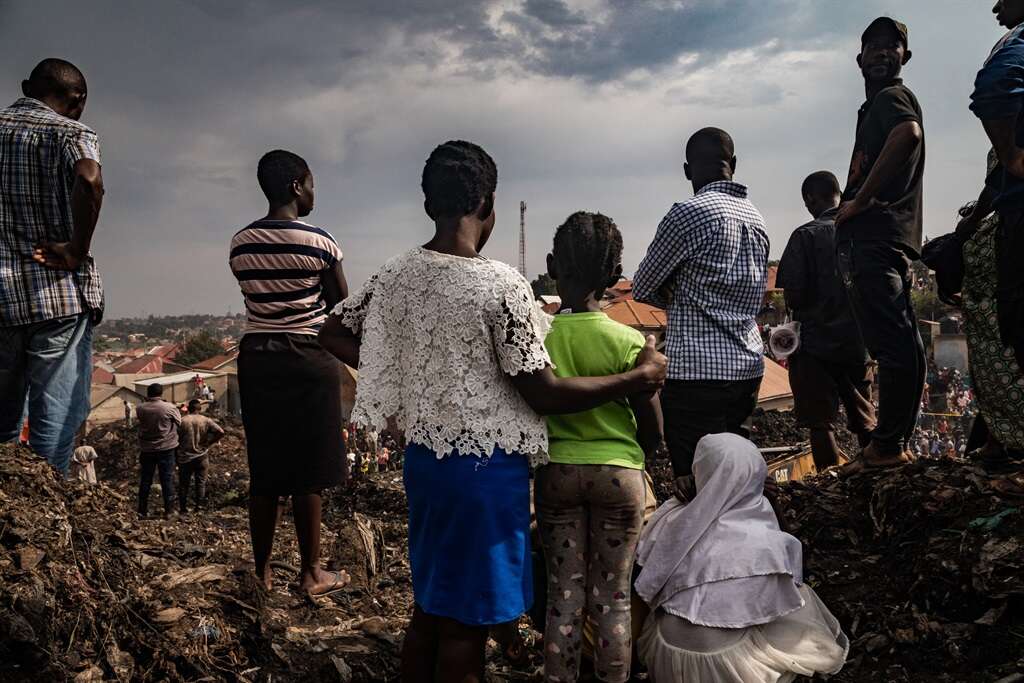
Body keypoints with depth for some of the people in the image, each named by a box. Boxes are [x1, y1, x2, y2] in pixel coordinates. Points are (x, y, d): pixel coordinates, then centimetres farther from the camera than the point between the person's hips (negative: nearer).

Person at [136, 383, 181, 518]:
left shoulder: (140, 409, -8)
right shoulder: (169, 408, -14)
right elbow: (179, 422, -2)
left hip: (146, 449, 2)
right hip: (166, 448, -2)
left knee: (145, 480, 13)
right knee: (167, 479, 5)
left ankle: (142, 510, 18)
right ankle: (168, 510, 7)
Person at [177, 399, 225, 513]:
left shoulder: (182, 421, -6)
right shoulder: (206, 421, -4)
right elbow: (220, 432, -13)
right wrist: (209, 442, -1)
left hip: (185, 457, 0)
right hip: (201, 456, 0)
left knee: (183, 483, 10)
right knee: (201, 482, 11)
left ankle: (182, 508, 15)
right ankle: (199, 506, 11)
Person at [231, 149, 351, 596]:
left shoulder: (240, 243, 5)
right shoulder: (318, 241, -9)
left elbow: (258, 297, 12)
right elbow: (342, 306, 0)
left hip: (257, 356, 5)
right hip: (308, 359, -5)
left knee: (264, 470, 11)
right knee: (308, 472, 3)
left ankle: (262, 570, 20)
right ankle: (311, 573, 12)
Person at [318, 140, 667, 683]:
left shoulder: (396, 274, 1)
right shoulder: (501, 284, -19)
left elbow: (334, 336, 13)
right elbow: (543, 394, -17)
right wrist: (638, 378, -7)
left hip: (423, 456, 7)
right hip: (486, 468, -7)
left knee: (428, 608, 21)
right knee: (465, 626, 8)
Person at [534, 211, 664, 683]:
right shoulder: (628, 341, -13)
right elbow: (653, 431, -6)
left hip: (555, 471, 1)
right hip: (618, 472, -1)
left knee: (564, 592, 14)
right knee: (613, 596, 12)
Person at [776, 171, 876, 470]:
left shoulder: (806, 235, -11)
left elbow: (792, 291, -15)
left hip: (816, 343, -5)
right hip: (858, 343, 5)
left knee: (820, 423, 3)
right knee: (865, 419, 16)